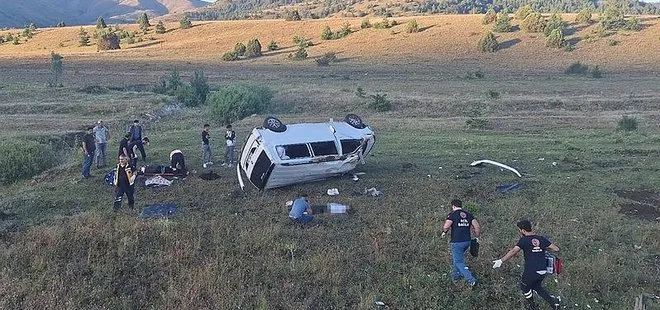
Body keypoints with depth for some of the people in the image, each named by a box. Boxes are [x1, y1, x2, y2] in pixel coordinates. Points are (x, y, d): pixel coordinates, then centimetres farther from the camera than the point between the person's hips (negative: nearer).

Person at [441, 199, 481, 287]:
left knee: (459, 262, 2)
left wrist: (444, 232, 2)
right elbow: (477, 227, 1)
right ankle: (455, 275, 32)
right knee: (455, 258, 25)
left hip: (457, 242, -7)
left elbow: (445, 227, -20)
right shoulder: (469, 215, 7)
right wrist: (476, 237, 15)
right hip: (467, 241, 7)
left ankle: (471, 280, -7)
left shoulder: (452, 215, -9)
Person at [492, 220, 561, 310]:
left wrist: (501, 261, -25)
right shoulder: (542, 239, 6)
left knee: (525, 287, 23)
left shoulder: (524, 240, -9)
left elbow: (513, 251, -21)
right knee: (536, 286, 30)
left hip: (531, 271, -6)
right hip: (543, 271, 6)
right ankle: (554, 301, 18)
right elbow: (556, 249, 7)